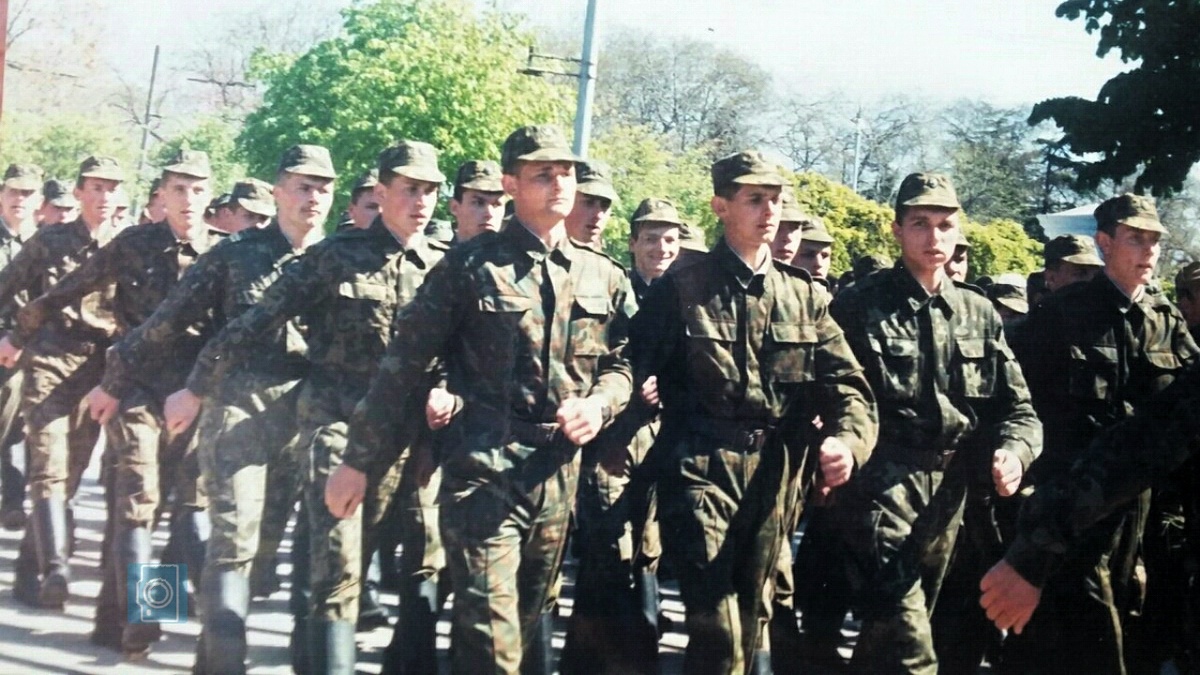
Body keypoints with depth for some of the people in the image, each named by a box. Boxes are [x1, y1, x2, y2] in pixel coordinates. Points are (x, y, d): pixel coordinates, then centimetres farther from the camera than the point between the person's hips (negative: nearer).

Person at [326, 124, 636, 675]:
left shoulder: (604, 277, 10)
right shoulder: (470, 265, -4)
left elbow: (622, 365, 15)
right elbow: (403, 364, -4)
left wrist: (598, 403, -9)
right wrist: (358, 460, -5)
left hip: (559, 476, 5)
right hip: (481, 470, -5)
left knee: (531, 619, 16)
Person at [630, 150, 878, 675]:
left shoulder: (804, 297, 9)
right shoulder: (680, 289, -1)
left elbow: (845, 382, 2)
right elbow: (637, 372, 1)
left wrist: (848, 438, -17)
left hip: (774, 476, 4)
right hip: (701, 468, -4)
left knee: (752, 617, 15)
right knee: (717, 628, -11)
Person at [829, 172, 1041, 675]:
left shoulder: (979, 312, 10)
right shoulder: (858, 304, -3)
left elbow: (1016, 406, 10)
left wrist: (1014, 450, -9)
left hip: (949, 491, 5)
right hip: (882, 483, -5)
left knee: (888, 630, 18)